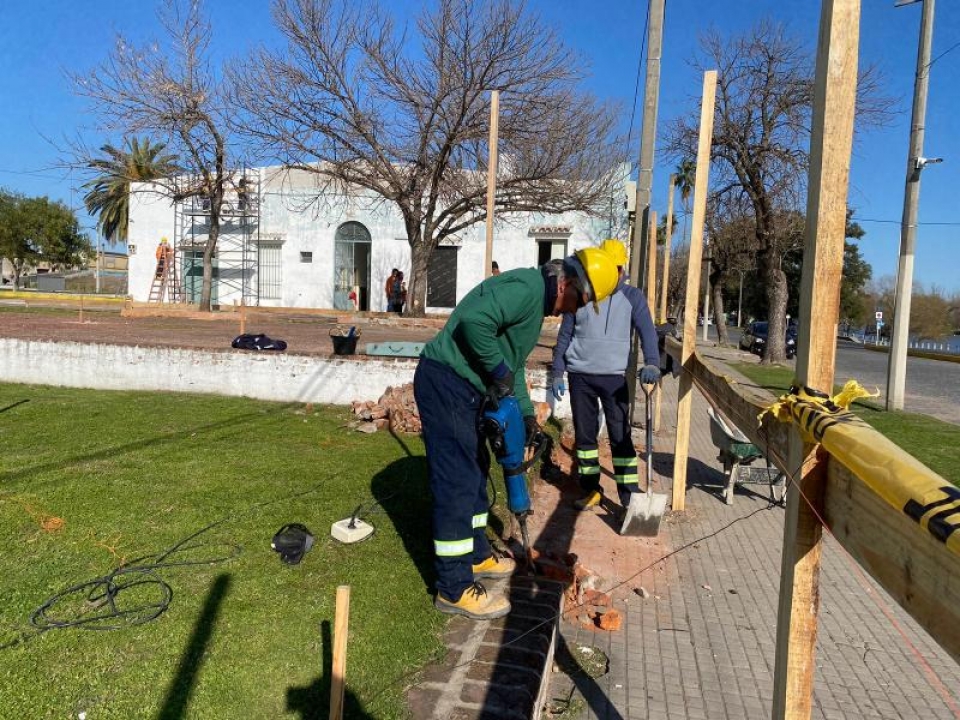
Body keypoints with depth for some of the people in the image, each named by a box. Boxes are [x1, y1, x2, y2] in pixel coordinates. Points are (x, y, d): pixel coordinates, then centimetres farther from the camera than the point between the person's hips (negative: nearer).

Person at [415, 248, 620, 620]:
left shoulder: (536, 300, 18)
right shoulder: (528, 287, -16)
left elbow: (512, 361, 24)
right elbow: (474, 319, -31)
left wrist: (527, 414, 19)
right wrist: (500, 371, -19)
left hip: (461, 386, 11)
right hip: (446, 383, -11)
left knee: (475, 471, 20)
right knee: (456, 483, -6)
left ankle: (476, 556, 36)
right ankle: (455, 589, 4)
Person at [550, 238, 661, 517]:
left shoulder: (633, 297, 1)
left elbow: (647, 331, -11)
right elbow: (565, 335, 9)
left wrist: (651, 363, -29)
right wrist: (557, 372, 5)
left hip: (615, 376, -2)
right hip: (580, 376, 2)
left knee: (620, 436, -3)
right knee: (584, 434, 8)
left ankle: (629, 495, 3)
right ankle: (591, 490, 20)